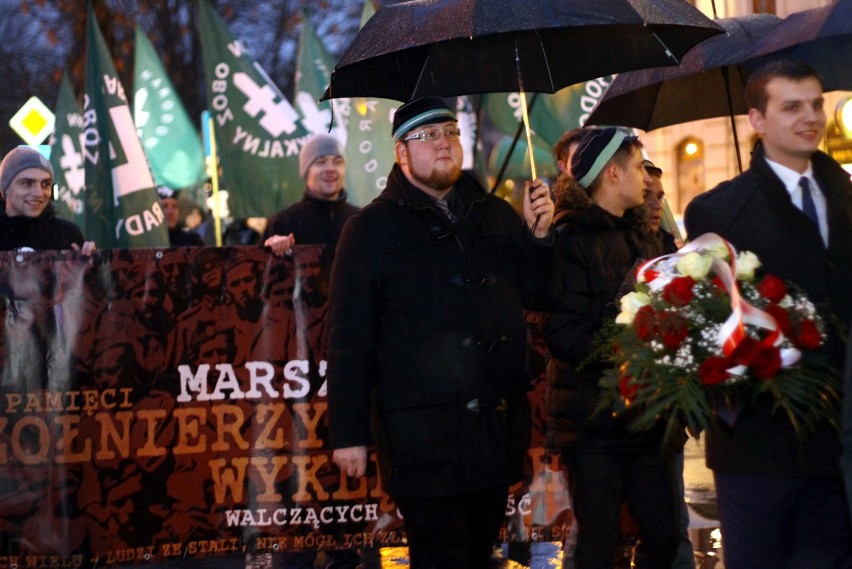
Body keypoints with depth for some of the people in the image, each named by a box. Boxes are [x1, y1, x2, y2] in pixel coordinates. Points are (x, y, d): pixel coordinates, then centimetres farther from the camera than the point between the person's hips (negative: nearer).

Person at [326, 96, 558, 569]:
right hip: (423, 435, -5)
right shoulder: (371, 229, -2)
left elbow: (539, 297, 13)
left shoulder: (496, 216, 12)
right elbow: (349, 339, -5)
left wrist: (539, 234, -4)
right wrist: (348, 433, -9)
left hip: (497, 425, 5)